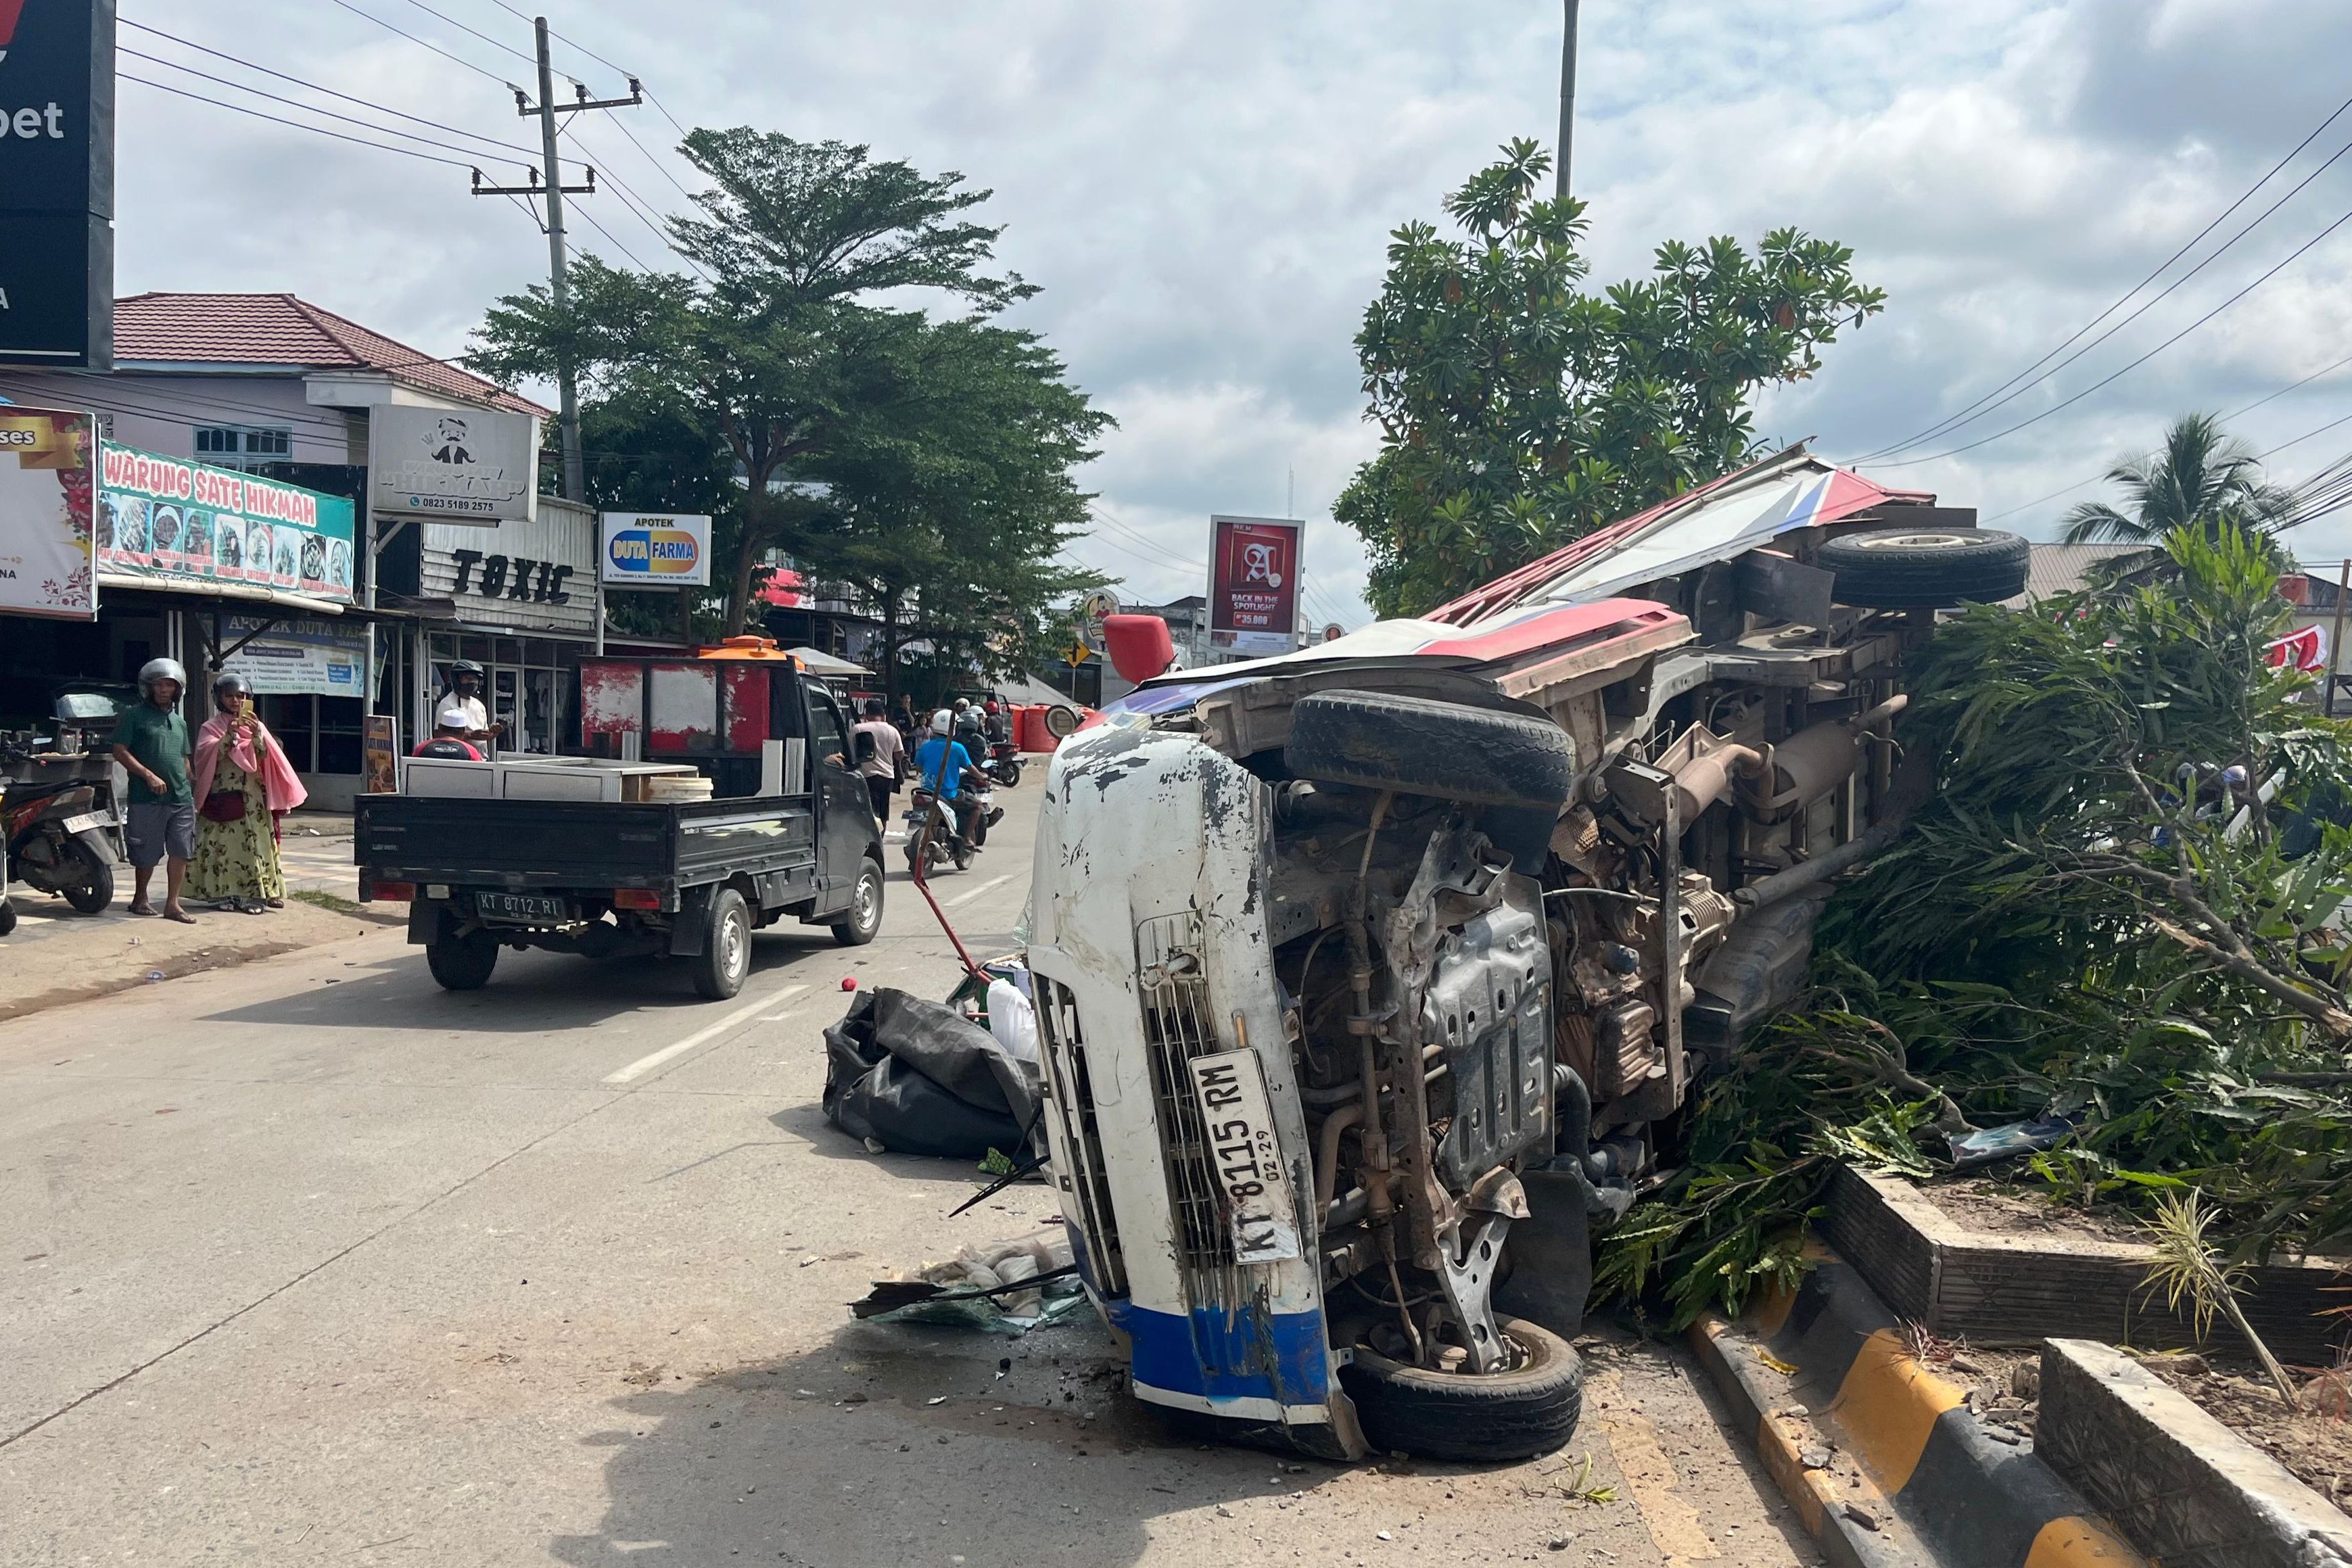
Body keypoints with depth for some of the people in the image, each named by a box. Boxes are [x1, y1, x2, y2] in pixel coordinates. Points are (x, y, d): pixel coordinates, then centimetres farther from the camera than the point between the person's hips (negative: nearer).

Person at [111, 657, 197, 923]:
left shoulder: (179, 722, 19)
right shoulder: (135, 716, 1)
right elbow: (120, 751, -6)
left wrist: (192, 787, 20)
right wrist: (148, 775, -15)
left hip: (182, 798, 5)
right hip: (147, 799, -5)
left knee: (181, 851, 0)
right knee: (147, 854, 3)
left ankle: (172, 904, 5)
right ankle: (140, 898, 21)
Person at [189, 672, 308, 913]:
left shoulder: (255, 725, 12)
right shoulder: (212, 727, 6)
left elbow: (264, 755, -1)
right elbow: (207, 755, -9)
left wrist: (256, 734, -19)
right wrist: (229, 734, -21)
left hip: (252, 797, 1)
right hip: (222, 796, -1)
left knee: (253, 844, -4)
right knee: (222, 845, -3)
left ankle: (253, 895, -3)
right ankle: (223, 894, 2)